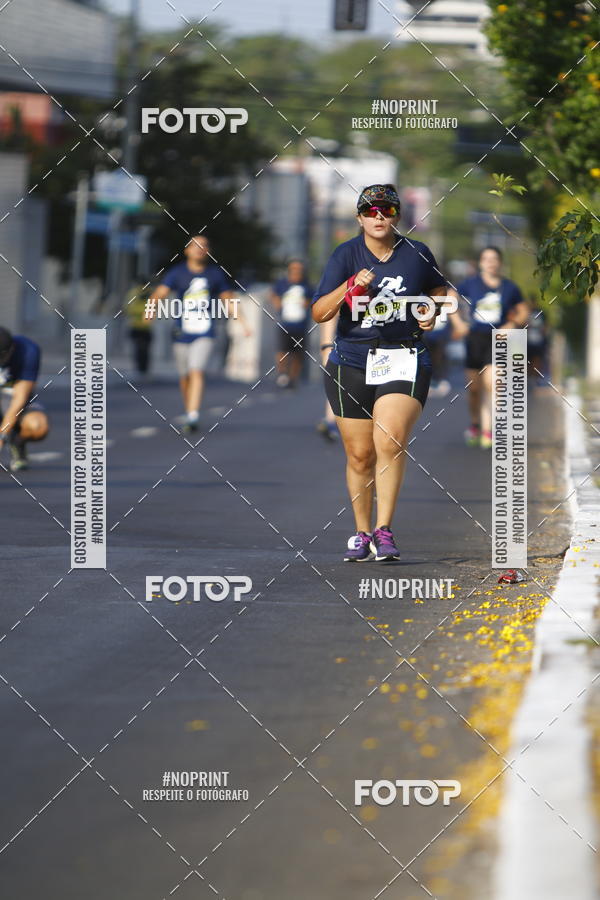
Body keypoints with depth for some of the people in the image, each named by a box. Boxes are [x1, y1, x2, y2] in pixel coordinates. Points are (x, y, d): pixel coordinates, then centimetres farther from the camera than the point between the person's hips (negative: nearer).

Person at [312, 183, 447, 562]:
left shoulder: (417, 254, 4)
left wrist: (432, 314, 5)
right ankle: (362, 533, 19)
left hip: (405, 359, 0)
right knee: (359, 454, 4)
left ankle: (384, 531, -16)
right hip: (352, 363, 1)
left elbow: (438, 289, 25)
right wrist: (350, 287, -26)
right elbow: (319, 312, -10)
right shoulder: (346, 255, -2)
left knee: (390, 443, -19)